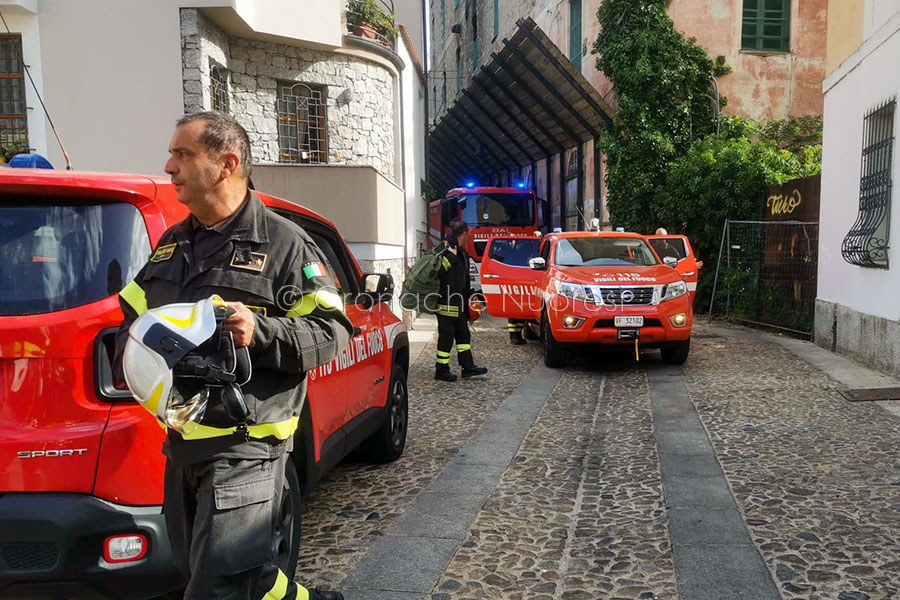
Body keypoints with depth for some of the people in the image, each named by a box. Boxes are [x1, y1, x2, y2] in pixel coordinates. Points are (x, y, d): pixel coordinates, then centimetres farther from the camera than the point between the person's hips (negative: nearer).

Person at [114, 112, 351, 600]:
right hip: (181, 444, 8)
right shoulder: (172, 243, 14)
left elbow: (331, 333, -10)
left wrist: (259, 333, -25)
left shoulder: (282, 242, -7)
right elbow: (133, 314, 22)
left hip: (245, 446, -8)